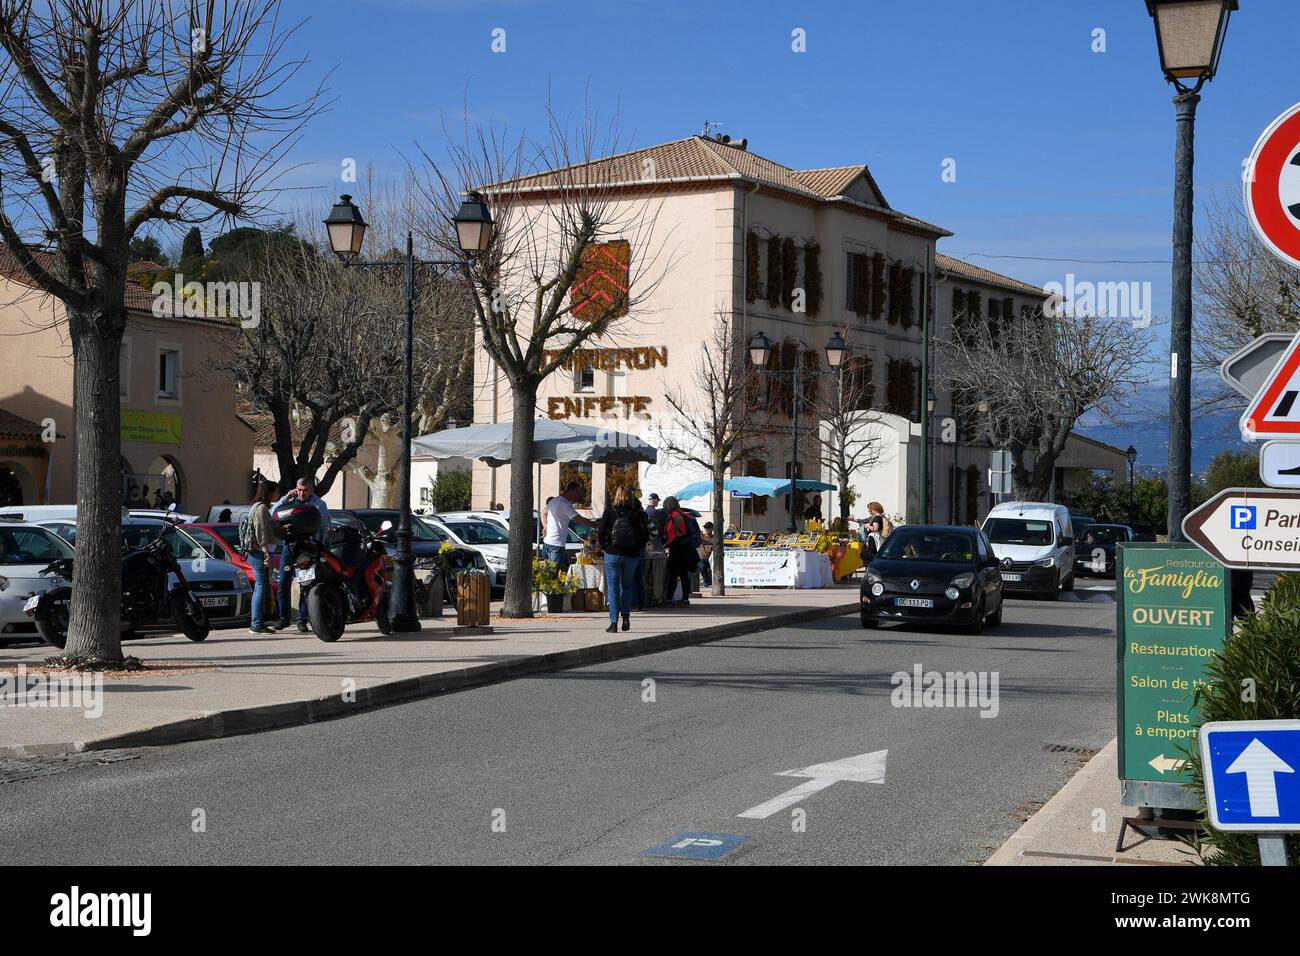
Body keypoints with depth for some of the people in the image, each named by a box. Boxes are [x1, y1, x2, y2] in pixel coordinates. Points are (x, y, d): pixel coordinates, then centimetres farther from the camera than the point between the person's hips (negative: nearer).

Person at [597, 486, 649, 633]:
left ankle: (614, 622, -2)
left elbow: (600, 533, -7)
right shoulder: (636, 514, -2)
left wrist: (605, 547, 8)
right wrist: (637, 549, 10)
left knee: (613, 588, 4)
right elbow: (645, 535, -3)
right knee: (626, 586, 19)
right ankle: (626, 616, 6)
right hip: (631, 555, 2)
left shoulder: (610, 512, -5)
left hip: (613, 554, -2)